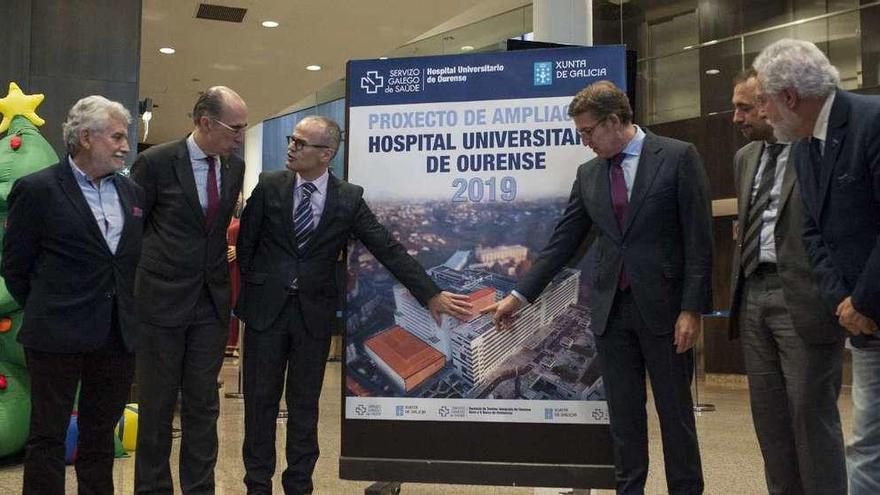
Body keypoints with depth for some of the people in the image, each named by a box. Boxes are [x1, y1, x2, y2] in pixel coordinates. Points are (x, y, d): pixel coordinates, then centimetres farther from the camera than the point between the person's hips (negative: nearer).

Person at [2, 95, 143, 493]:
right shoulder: (37, 189, -7)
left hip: (118, 336, 5)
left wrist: (129, 312, 10)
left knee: (101, 432, 15)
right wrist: (44, 313, 4)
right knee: (48, 434, 7)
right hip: (58, 336, -5)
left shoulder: (132, 192, 8)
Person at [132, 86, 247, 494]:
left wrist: (217, 257, 11)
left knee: (203, 405, 9)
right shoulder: (156, 162, -10)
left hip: (212, 302, 4)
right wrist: (158, 262, 2)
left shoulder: (234, 167, 5)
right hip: (163, 300, -4)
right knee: (157, 404, 7)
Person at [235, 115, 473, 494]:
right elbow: (246, 241, 6)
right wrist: (251, 288, 6)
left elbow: (389, 249, -7)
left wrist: (431, 294, -13)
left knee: (305, 404, 10)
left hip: (314, 312, 0)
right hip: (265, 307, 1)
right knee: (260, 400, 9)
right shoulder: (269, 185, -3)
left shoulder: (349, 199, -5)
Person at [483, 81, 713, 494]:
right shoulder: (588, 174, 8)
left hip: (663, 306, -4)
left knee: (675, 410, 8)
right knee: (623, 413, 11)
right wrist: (519, 295, 4)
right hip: (611, 308, 4)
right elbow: (561, 243, 8)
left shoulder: (677, 157, -5)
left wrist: (692, 308, -12)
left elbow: (699, 239, -7)